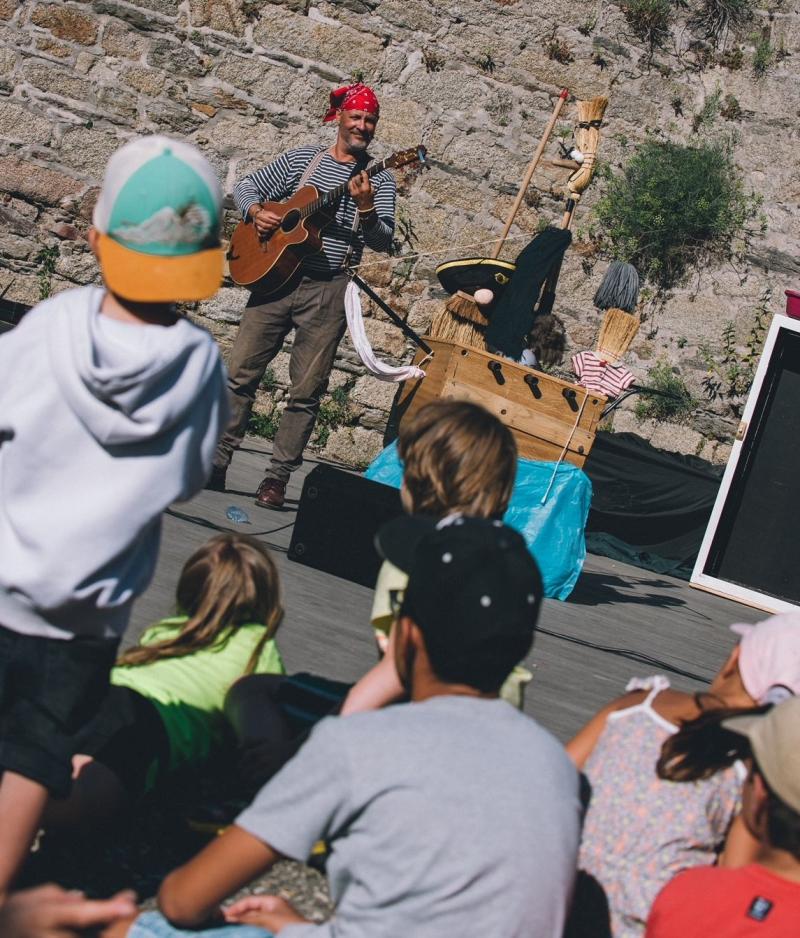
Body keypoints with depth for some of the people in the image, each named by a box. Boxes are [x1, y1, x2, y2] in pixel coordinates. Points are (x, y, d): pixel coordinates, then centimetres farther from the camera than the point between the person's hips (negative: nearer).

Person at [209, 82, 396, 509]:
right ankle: (216, 461, 8)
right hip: (274, 275, 1)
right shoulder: (302, 159, 10)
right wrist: (256, 212, -5)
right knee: (241, 372, 0)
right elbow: (246, 187, 16)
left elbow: (383, 241, -5)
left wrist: (366, 209, -23)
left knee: (306, 390, -1)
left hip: (328, 290, -1)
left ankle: (277, 477, 6)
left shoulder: (379, 180, 6)